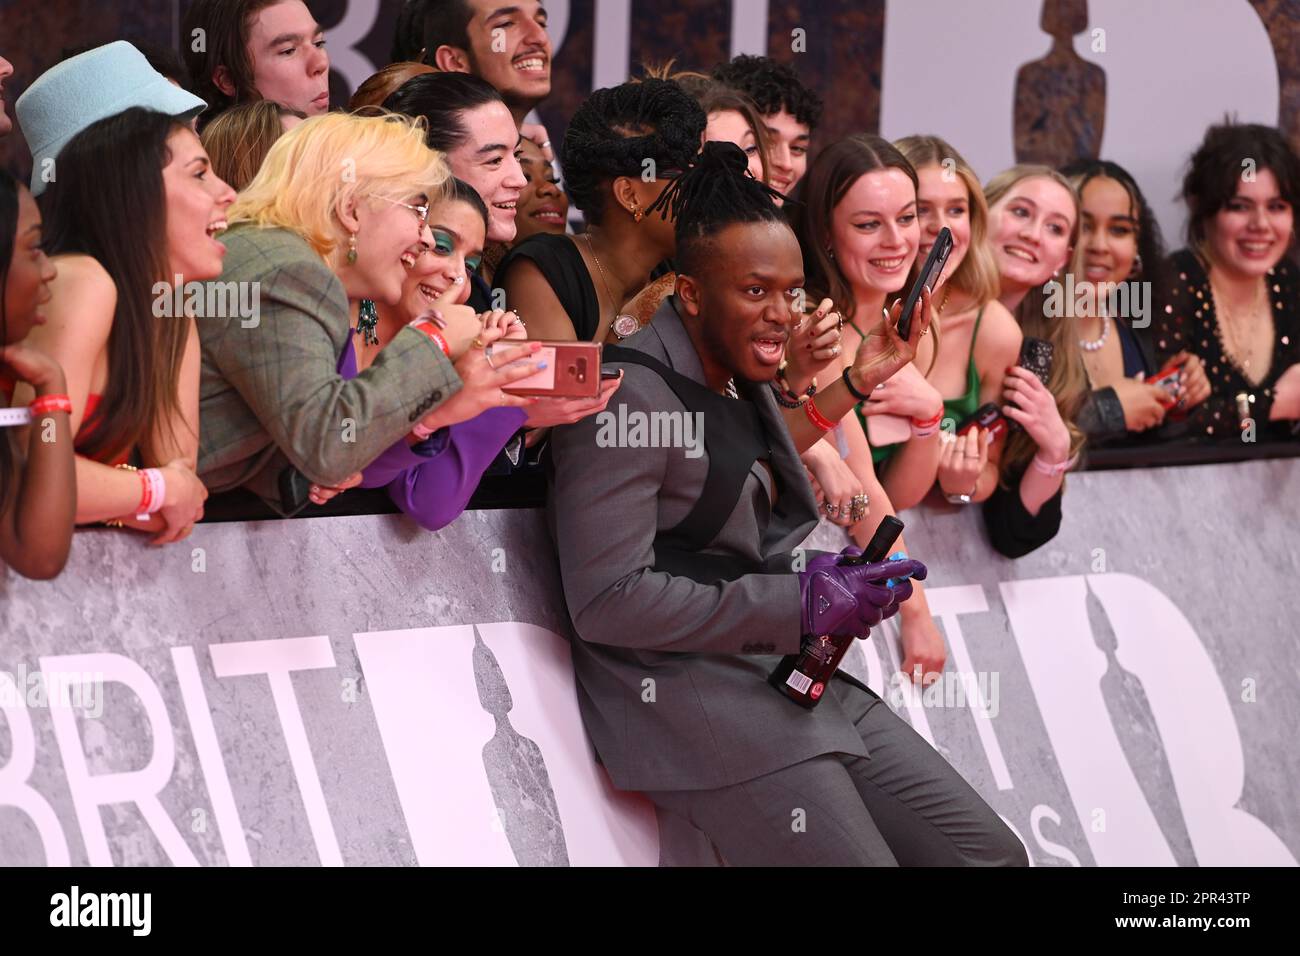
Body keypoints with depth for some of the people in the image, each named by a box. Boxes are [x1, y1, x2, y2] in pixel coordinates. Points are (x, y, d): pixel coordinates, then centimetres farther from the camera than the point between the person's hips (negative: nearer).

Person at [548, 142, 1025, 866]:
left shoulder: (747, 384, 16)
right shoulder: (628, 397, -13)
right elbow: (606, 601, -20)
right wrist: (799, 603, -18)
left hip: (800, 682, 9)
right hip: (692, 694, -9)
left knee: (994, 853, 2)